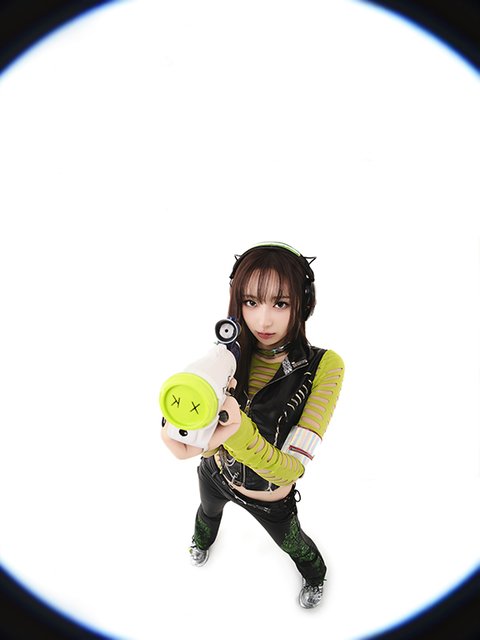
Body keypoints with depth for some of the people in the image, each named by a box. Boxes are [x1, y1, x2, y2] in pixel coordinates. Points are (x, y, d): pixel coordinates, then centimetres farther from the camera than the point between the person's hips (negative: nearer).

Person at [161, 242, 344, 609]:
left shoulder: (322, 366, -32)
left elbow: (292, 468, -35)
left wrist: (239, 431, -55)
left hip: (269, 499, -2)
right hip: (215, 473, 3)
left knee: (291, 542, 29)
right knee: (208, 511, 36)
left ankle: (315, 574, 66)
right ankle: (203, 539, 73)